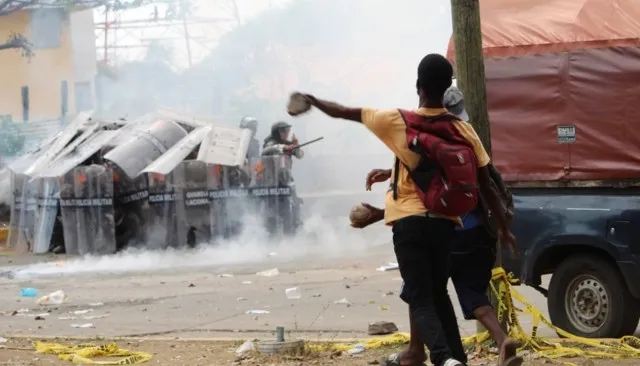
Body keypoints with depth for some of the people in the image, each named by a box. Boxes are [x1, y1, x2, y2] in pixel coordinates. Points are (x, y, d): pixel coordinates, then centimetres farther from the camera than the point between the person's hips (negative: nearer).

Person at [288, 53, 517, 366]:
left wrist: (312, 101, 22)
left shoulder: (397, 122, -6)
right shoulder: (463, 130, 0)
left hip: (410, 221, -3)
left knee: (420, 299, -4)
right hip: (444, 221, 3)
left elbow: (342, 112, 4)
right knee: (438, 293, 21)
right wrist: (503, 227, 13)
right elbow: (485, 185, 2)